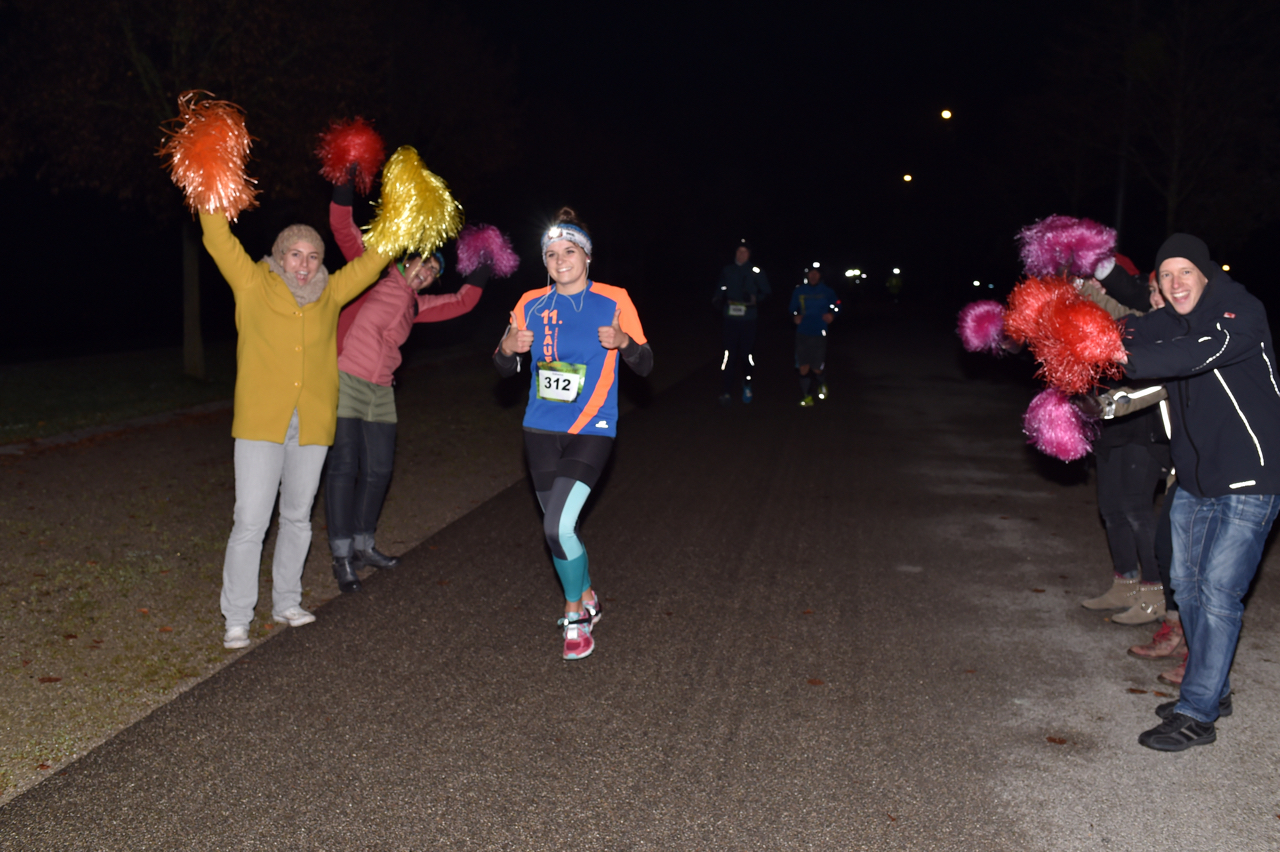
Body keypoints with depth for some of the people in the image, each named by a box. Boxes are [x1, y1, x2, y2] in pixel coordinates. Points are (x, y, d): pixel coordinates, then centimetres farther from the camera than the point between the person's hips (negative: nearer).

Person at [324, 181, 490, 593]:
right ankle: (342, 555, 1)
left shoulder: (416, 305, 17)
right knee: (343, 466, -6)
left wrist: (481, 272, 16)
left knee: (378, 469, 10)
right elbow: (343, 230, -6)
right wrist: (344, 188, -18)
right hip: (344, 381, -7)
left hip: (379, 390, 7)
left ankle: (362, 544, 27)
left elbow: (462, 302, 25)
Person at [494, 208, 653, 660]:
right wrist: (508, 347, -12)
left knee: (558, 526, -16)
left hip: (592, 431, -4)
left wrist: (623, 342, -21)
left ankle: (573, 615, 8)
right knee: (558, 526, 11)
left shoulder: (614, 301, -4)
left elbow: (645, 365, -1)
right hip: (542, 430, 4)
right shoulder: (531, 304, 5)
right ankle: (586, 598, 37)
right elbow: (505, 370, 10)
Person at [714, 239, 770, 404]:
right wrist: (717, 301, -10)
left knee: (746, 353, 3)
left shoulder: (755, 272, 1)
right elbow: (720, 290, 10)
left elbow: (766, 293, 8)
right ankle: (726, 392, -2)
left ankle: (747, 385, 28)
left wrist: (755, 299, -10)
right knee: (729, 354, -6)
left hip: (748, 318, 0)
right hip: (730, 318, 0)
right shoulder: (727, 271, 5)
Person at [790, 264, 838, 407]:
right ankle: (805, 395, 12)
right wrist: (795, 317, -6)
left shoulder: (827, 292, 1)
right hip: (802, 334, 1)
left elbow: (836, 307, 10)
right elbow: (793, 309, 14)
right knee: (804, 367, -2)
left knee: (816, 368, 0)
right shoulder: (798, 291, 6)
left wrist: (832, 315, -11)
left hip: (819, 334, -1)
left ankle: (822, 383, 34)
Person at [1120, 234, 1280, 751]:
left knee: (1218, 591, -10)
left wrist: (1125, 360, -39)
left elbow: (1204, 350, -32)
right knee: (1187, 583, 14)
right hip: (1195, 480, 8)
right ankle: (1214, 691, 30)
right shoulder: (1168, 322, 9)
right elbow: (1129, 336, -2)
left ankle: (1196, 716, -4)